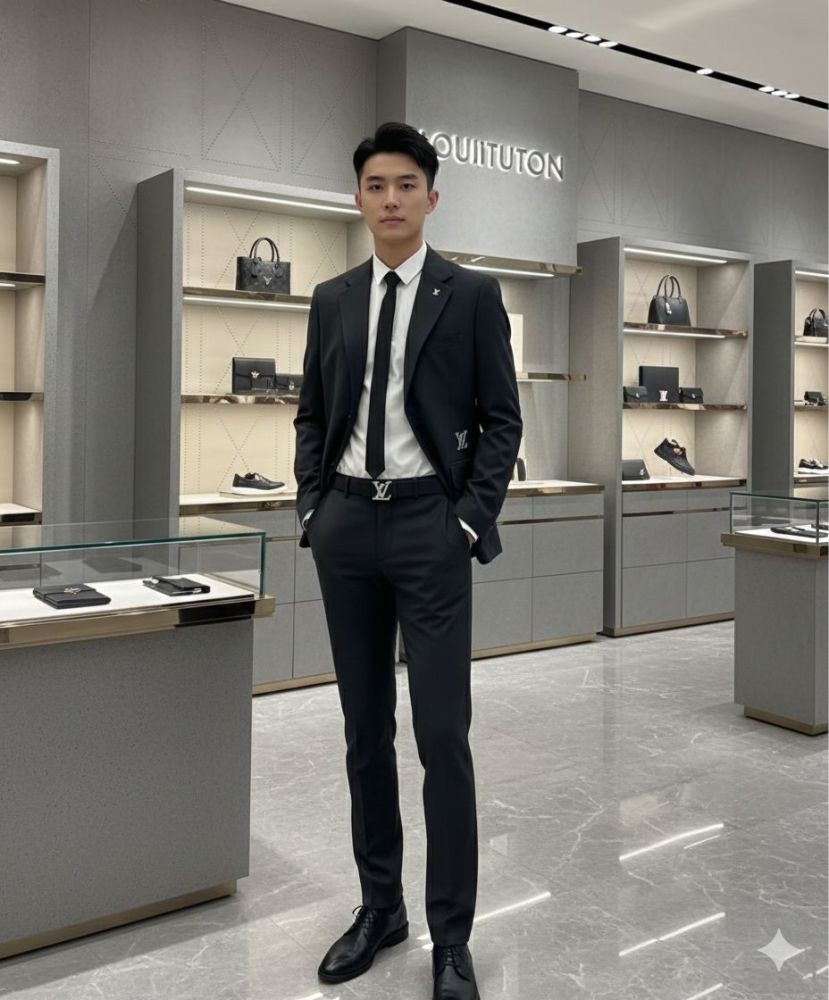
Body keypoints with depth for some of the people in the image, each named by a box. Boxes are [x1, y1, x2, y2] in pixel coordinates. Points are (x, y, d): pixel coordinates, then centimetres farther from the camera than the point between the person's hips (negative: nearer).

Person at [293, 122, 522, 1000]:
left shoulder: (471, 295, 1)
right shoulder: (332, 300, 11)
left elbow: (501, 419, -1)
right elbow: (311, 415, 14)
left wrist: (471, 520, -9)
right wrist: (311, 507, 3)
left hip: (430, 523, -4)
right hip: (347, 525, 4)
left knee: (442, 735, -3)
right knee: (365, 728, 11)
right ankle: (379, 905, 27)